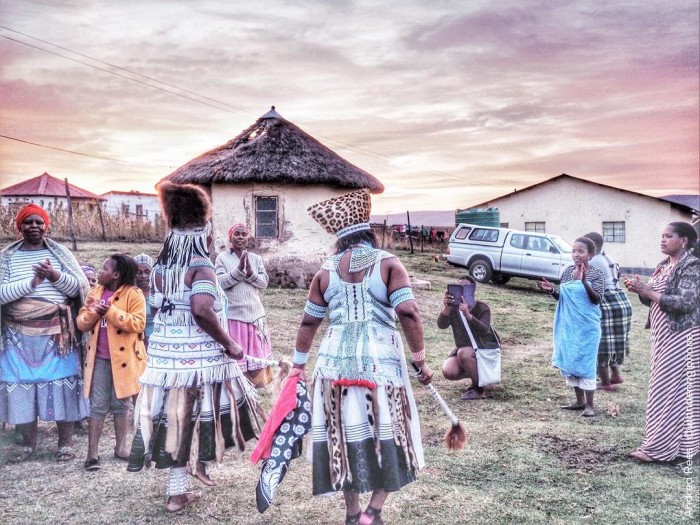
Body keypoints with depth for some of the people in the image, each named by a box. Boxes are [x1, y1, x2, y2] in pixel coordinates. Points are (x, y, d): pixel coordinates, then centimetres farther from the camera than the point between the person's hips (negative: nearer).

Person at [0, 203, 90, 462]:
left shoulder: (61, 253, 5)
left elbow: (80, 288, -1)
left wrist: (56, 277, -18)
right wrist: (32, 282, -17)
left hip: (57, 334, 0)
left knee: (62, 384, 1)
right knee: (22, 385, 6)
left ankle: (66, 442, 12)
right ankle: (28, 442, 22)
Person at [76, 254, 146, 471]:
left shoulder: (133, 294, -8)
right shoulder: (95, 292, 8)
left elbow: (137, 323, -18)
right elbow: (82, 324, 6)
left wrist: (111, 311, -23)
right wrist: (90, 314, -16)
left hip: (123, 358, -3)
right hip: (99, 358, 3)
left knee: (121, 404, 10)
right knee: (98, 405, 4)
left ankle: (121, 447, 22)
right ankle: (92, 453, 8)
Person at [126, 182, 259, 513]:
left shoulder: (160, 267, 10)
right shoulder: (201, 268, -13)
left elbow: (157, 307, 15)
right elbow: (202, 310, -27)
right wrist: (229, 344, -18)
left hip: (165, 356, 7)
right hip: (201, 357, -7)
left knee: (175, 416, 12)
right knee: (207, 410, 16)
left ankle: (177, 492, 19)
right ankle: (202, 465, 29)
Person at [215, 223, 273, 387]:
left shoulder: (256, 258, 6)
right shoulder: (222, 258, -3)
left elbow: (264, 282, 1)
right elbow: (220, 282, -12)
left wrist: (250, 273, -17)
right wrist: (238, 270, -23)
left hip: (254, 313, 3)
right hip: (232, 314, -3)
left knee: (254, 351, 13)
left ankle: (256, 383, 27)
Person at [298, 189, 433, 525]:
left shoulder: (326, 271, 9)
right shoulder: (388, 264, -1)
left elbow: (309, 322, 13)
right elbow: (408, 312, -11)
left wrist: (299, 363, 24)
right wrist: (420, 359, -4)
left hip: (336, 359, 3)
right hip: (380, 359, -3)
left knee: (344, 435, 13)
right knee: (388, 434, 11)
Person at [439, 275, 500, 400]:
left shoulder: (482, 307, -17)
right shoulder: (453, 308, -8)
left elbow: (485, 330, -35)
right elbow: (441, 325, -25)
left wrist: (468, 315, -52)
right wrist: (446, 308, -46)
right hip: (462, 347, 4)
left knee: (463, 353, -35)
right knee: (448, 372, -20)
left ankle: (478, 389, -15)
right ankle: (477, 373, 10)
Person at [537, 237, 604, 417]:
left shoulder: (596, 274, -9)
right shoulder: (567, 272, 7)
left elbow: (596, 299, -18)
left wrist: (584, 281, -32)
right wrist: (551, 290, -6)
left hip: (587, 326, -6)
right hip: (568, 325, 6)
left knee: (585, 362, -3)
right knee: (569, 361, 10)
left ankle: (589, 405, 7)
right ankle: (579, 400, 23)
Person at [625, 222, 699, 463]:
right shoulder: (663, 266, 12)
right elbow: (653, 299, 15)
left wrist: (647, 291, -23)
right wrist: (640, 290, -5)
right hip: (663, 334, 9)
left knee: (672, 390, -4)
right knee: (664, 388, 11)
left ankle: (660, 447, 1)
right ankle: (674, 444, 22)